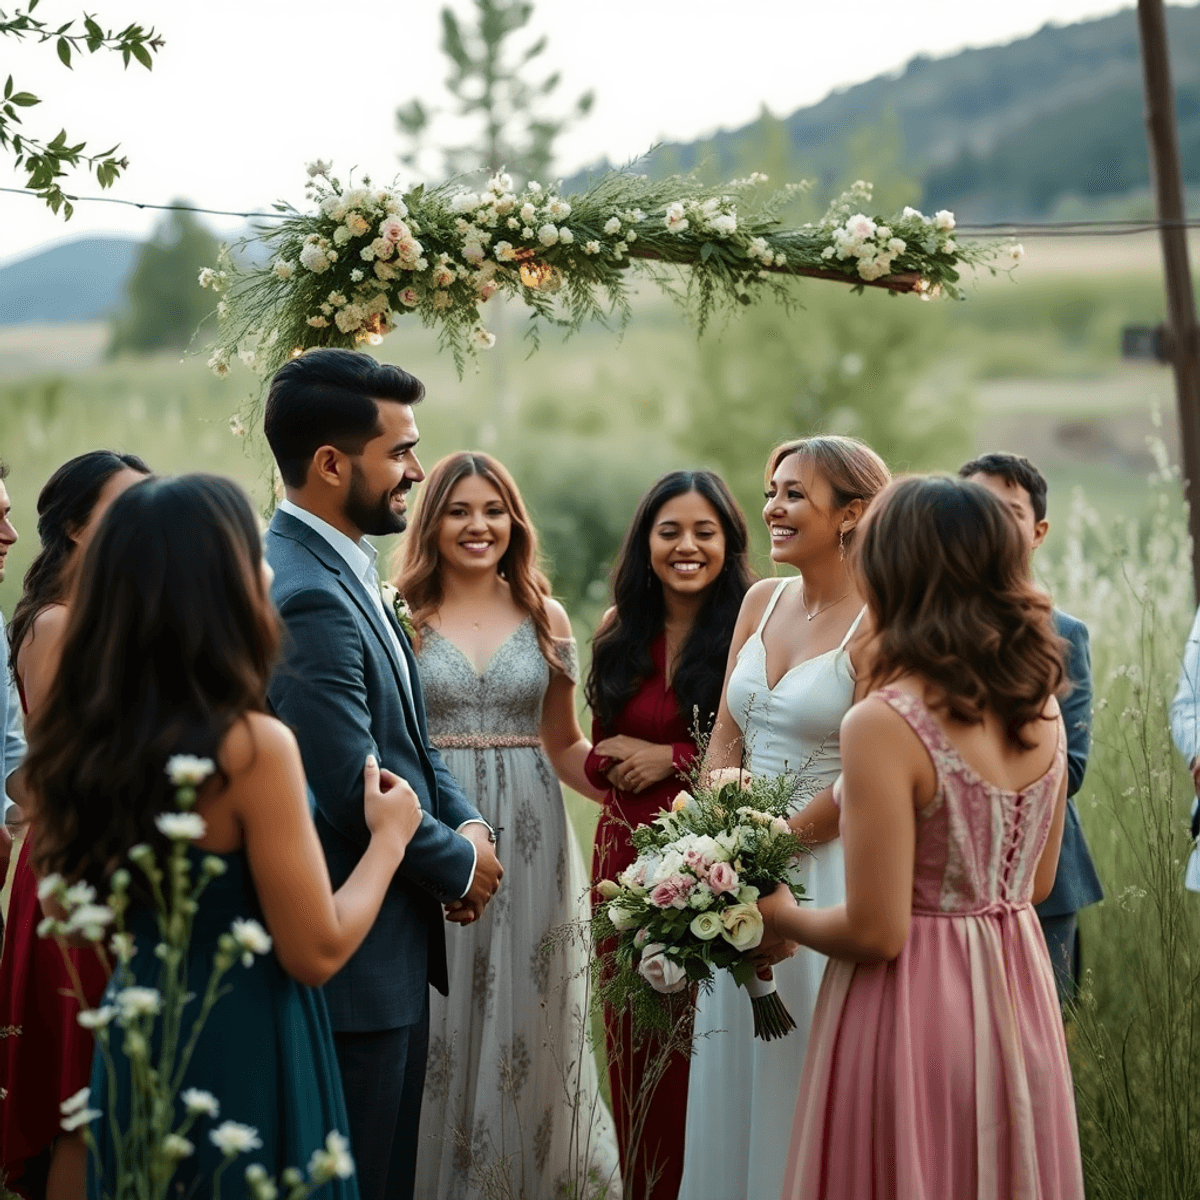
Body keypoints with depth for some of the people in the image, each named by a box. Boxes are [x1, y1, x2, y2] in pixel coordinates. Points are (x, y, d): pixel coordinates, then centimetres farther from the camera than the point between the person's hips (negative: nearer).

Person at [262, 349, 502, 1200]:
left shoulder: (342, 569, 10)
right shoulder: (307, 598, -23)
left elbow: (409, 734, 18)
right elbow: (356, 790, -24)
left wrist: (465, 822, 1)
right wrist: (459, 864, -7)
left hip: (392, 945, 10)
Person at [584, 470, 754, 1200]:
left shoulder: (750, 634, -6)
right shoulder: (620, 634, 10)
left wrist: (675, 757, -13)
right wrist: (613, 758, -3)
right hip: (628, 853, 5)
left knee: (700, 1045, -3)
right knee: (634, 1041, 8)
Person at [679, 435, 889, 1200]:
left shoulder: (876, 626, -12)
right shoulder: (762, 602, 8)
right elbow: (726, 741, 10)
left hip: (824, 870, -6)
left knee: (802, 1072, 2)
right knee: (732, 1068, 13)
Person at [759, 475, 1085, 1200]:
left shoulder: (884, 725, -21)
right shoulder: (1041, 711, 0)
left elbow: (875, 933, -20)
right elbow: (1035, 885, 11)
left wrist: (785, 920, -1)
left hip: (916, 1009, -6)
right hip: (1019, 999, 6)